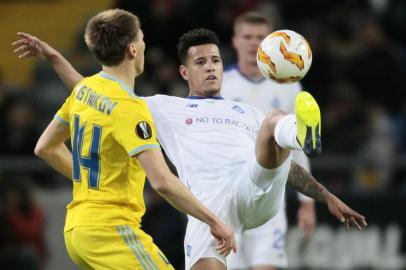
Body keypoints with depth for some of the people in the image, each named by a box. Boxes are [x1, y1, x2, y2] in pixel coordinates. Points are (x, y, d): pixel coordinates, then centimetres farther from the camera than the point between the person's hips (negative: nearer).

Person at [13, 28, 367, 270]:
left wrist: (328, 197, 27)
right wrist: (55, 58, 20)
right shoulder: (167, 109, 26)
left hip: (257, 189, 1)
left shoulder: (247, 113, 33)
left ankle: (305, 136, -62)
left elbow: (285, 164, 34)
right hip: (209, 204, -1)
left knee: (276, 121, -26)